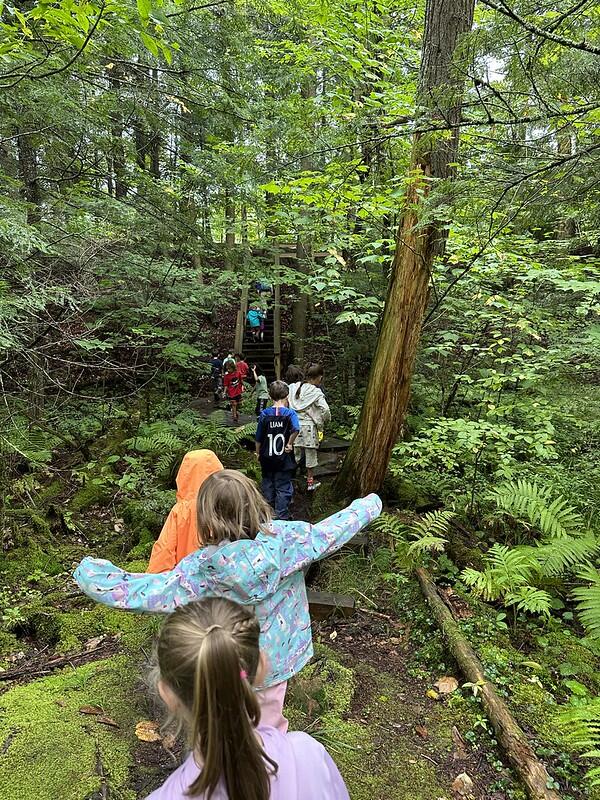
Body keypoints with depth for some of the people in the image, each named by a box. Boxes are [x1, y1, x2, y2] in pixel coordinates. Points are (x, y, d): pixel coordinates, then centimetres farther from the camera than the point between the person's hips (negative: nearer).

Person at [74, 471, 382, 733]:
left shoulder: (202, 569, -29)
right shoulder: (286, 539, -26)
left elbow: (142, 592, -27)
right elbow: (331, 532, -13)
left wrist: (91, 575, -11)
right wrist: (370, 505, 3)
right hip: (274, 660, 2)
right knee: (268, 726, 28)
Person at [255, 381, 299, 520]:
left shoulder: (265, 414, -2)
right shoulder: (290, 413, -10)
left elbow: (259, 438, 4)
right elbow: (296, 429, -30)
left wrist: (258, 453, 17)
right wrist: (290, 443, -16)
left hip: (267, 458, 3)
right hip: (284, 459, -3)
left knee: (267, 486, 17)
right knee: (283, 488, 6)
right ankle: (282, 517, 9)